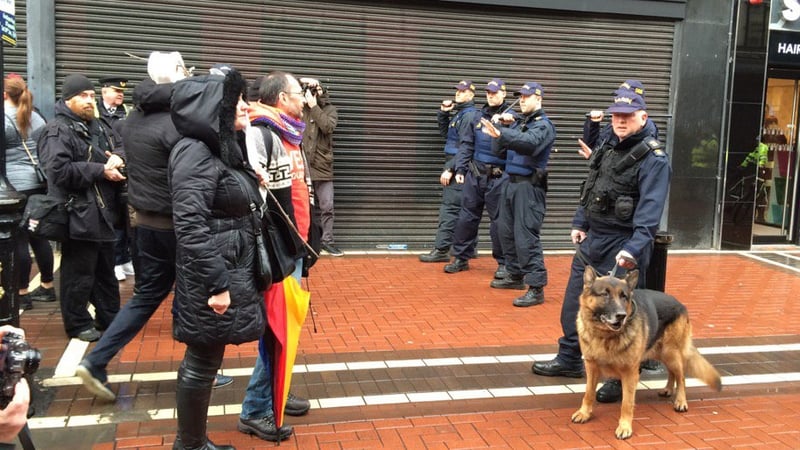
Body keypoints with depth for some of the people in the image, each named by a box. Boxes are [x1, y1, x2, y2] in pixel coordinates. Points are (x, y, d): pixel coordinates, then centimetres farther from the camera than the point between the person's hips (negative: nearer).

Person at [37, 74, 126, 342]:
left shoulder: (97, 128, 16)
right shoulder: (57, 131, -12)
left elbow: (120, 145, 24)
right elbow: (59, 170, -23)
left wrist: (118, 157, -2)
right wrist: (101, 171, -20)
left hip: (102, 213, 9)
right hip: (78, 215, -9)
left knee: (105, 271, 18)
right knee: (79, 274, 0)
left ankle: (110, 317, 30)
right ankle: (78, 324, 14)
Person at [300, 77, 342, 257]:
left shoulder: (329, 109, 4)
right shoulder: (300, 107, 4)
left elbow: (328, 127, -14)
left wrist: (314, 106, -14)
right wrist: (301, 82, -7)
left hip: (322, 166, 0)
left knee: (327, 207, 5)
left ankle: (327, 241, 17)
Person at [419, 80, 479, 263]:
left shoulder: (469, 115, -12)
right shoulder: (459, 113, 17)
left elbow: (466, 147, -19)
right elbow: (445, 133, 24)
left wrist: (450, 169, -21)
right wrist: (443, 113, 10)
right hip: (456, 165, 10)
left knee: (449, 208, -10)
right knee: (464, 209, 12)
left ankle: (441, 250, -10)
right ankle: (469, 247, 18)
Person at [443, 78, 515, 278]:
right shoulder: (479, 117, 11)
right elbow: (468, 145, 14)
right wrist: (460, 168, 9)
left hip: (497, 177, -5)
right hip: (474, 174, 5)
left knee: (499, 220, 2)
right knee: (467, 216, 9)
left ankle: (503, 263, 15)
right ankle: (461, 258, 21)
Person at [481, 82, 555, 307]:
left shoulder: (544, 125, -7)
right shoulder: (517, 122, 16)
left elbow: (530, 143, -29)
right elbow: (499, 148, 10)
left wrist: (501, 133, -41)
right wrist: (503, 128, -5)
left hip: (529, 185, -8)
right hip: (510, 181, 8)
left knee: (526, 236, -12)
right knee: (506, 231, 13)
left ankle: (536, 288, -9)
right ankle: (515, 276, 27)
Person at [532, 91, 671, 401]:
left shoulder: (653, 158, -15)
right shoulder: (609, 149, 12)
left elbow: (649, 211, -24)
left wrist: (635, 248, -33)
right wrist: (580, 223, 17)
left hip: (621, 247, -8)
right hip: (591, 239, 8)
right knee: (573, 301, 15)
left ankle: (620, 377, 16)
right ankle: (569, 360, 32)